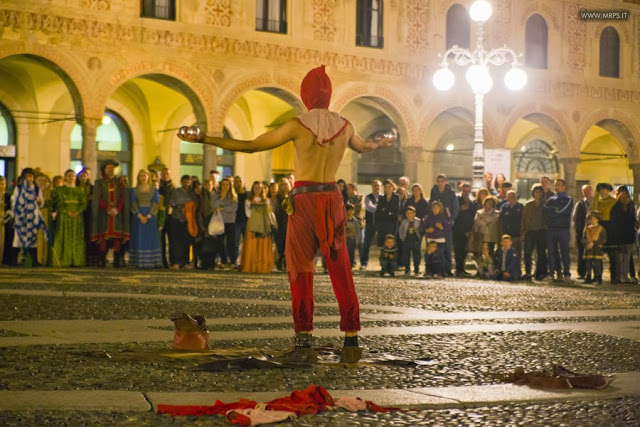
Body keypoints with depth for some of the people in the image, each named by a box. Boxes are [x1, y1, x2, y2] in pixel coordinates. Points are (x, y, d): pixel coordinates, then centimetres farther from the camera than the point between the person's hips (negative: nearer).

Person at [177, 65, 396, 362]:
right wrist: (385, 142, 51)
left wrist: (204, 139, -1)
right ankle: (351, 337, -1)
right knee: (340, 271, 4)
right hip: (332, 199, 3)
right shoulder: (344, 126, 4)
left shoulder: (298, 125, -8)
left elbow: (249, 146, -7)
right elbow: (364, 147, 28)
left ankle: (303, 337, 2)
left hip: (304, 200, -3)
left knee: (301, 270, 5)